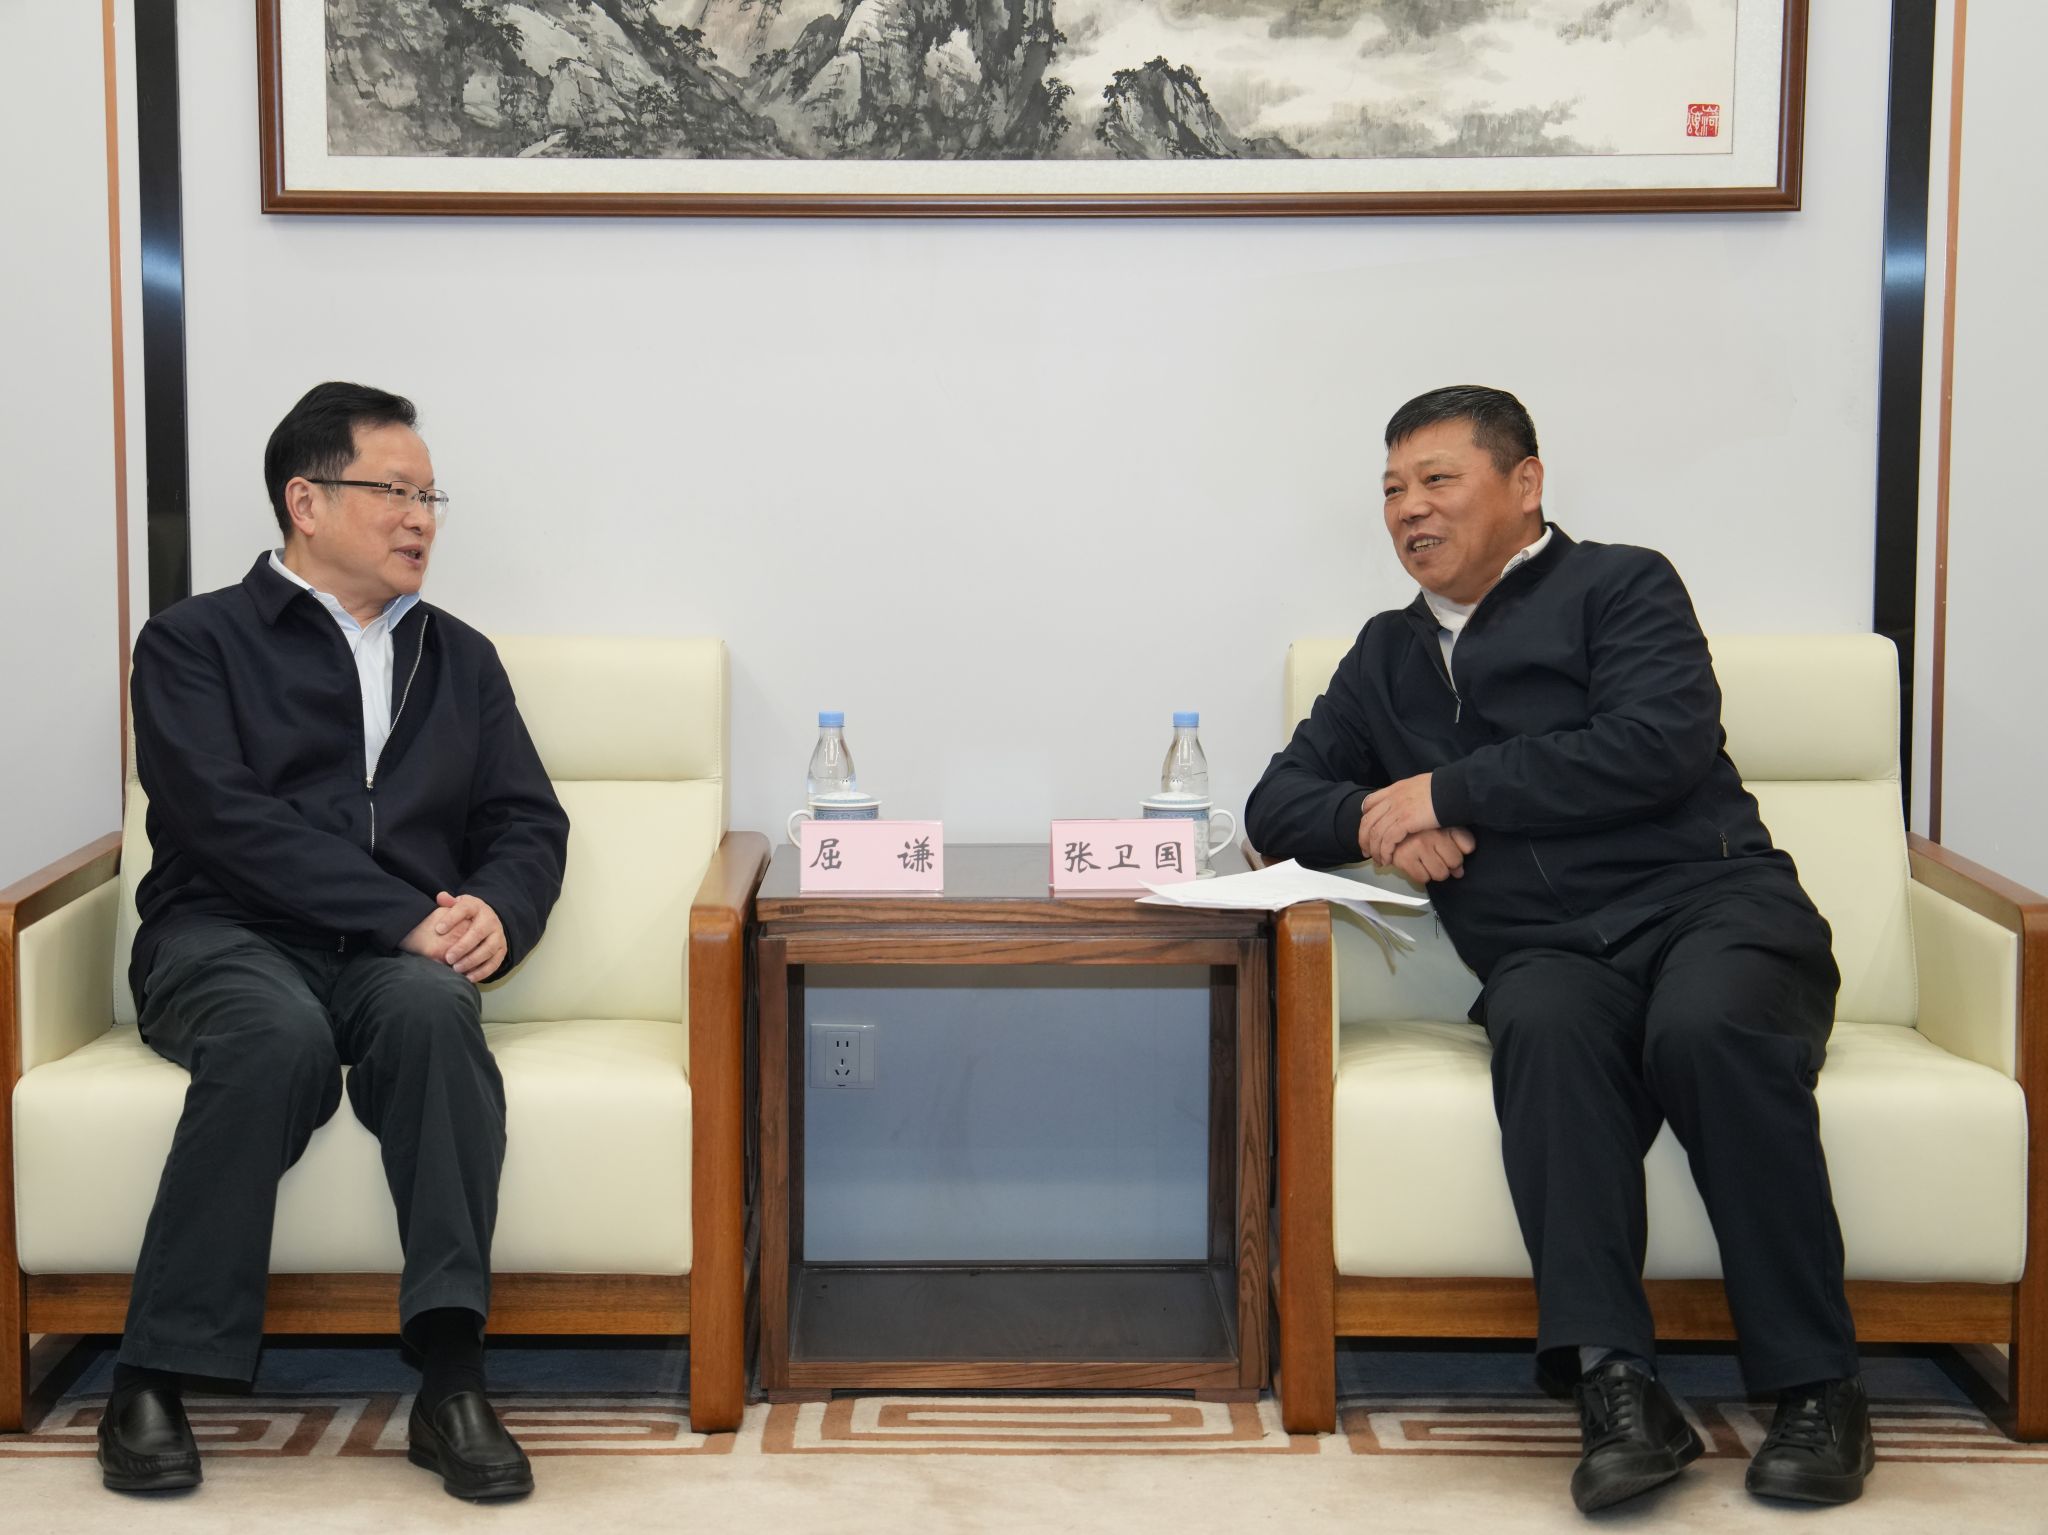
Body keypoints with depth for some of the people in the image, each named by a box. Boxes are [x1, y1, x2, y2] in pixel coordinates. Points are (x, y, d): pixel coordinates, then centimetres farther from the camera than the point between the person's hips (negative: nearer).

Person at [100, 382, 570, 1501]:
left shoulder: (459, 658, 23)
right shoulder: (194, 642, 9)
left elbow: (528, 821, 16)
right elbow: (226, 818, -7)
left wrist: (494, 912, -9)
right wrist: (406, 915, -17)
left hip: (400, 956, 3)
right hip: (228, 941, -2)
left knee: (432, 1011, -34)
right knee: (281, 1035, -37)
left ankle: (449, 1379, -38)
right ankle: (153, 1383, -28)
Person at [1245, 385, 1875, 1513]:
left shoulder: (1619, 587, 11)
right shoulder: (1387, 655, 28)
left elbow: (1658, 746, -7)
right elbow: (1279, 805, 27)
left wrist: (1449, 794, -5)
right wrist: (1371, 821, 2)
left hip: (1710, 901, -2)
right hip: (1545, 955, 2)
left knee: (1706, 1028, -36)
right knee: (1546, 1029, -34)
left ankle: (1815, 1387, -26)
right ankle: (1616, 1386, -41)